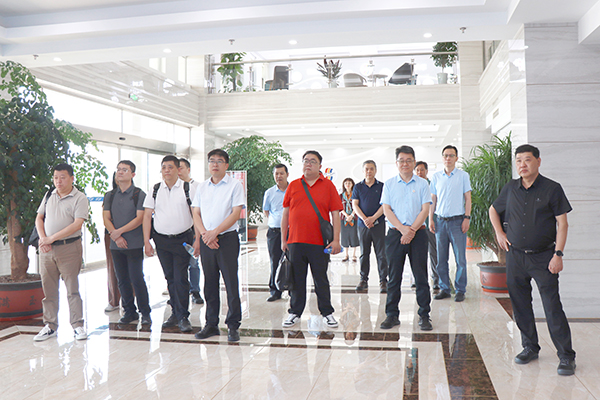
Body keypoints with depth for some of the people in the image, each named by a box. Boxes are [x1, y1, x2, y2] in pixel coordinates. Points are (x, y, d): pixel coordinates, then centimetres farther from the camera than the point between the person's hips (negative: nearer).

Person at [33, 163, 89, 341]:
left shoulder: (79, 198, -6)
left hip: (69, 247, -5)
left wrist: (51, 238, -16)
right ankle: (50, 326, 19)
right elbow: (39, 218, 14)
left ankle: (77, 325, 8)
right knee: (48, 289, 9)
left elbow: (77, 224, -15)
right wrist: (42, 238, -4)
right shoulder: (49, 196, 12)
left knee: (72, 288, -1)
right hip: (46, 249, 5)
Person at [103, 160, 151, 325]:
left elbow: (139, 218, -9)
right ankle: (129, 312, 19)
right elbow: (106, 218, 6)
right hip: (115, 244, 4)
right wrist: (116, 236, -10)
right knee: (122, 280, 8)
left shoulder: (139, 194, -1)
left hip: (134, 244, -4)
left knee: (137, 279, -6)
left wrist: (119, 231, -13)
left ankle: (145, 313, 4)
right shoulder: (110, 195, 12)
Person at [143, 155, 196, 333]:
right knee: (170, 278, 10)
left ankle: (183, 317, 4)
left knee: (181, 278, -6)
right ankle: (175, 313, 22)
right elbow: (147, 215, 8)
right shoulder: (155, 190, 7)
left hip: (182, 239, -3)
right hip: (161, 240, 3)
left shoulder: (187, 189, -1)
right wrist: (147, 242, 1)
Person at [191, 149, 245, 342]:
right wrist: (204, 234, -7)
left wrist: (214, 232, -15)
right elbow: (196, 213, 9)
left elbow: (236, 213, -9)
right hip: (206, 239, 4)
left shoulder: (235, 185, -2)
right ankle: (211, 324, 20)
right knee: (210, 284, 10)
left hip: (227, 238, -4)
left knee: (231, 283, -2)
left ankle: (233, 325, 7)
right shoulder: (202, 187, 13)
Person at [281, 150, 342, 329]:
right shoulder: (293, 185, 8)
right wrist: (283, 240, 7)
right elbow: (285, 214, 10)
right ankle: (295, 312, 21)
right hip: (295, 241, 2)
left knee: (321, 279, 7)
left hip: (319, 242, -2)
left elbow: (335, 214, 0)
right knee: (296, 279, 9)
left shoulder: (328, 185, 2)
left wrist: (336, 240, -7)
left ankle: (327, 312, 20)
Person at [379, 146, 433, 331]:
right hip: (395, 233, 1)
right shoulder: (389, 184, 8)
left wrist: (412, 230, -12)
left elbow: (425, 210, -1)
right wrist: (403, 229, -11)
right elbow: (386, 210, 1)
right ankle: (392, 315, 12)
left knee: (421, 275, 1)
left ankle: (424, 315, 9)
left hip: (418, 233, -1)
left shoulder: (422, 184, 6)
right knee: (394, 276, 3)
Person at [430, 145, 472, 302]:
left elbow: (467, 198, 3)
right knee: (441, 258, 5)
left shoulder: (463, 175, 4)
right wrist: (430, 219, 5)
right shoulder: (436, 177, 10)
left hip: (457, 220, -2)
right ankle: (444, 289, 14)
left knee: (460, 258, -1)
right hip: (440, 220, 3)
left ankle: (460, 290, 9)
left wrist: (467, 218, -6)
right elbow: (433, 199, 13)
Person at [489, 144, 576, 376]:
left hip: (543, 257, -4)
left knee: (553, 306, -5)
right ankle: (530, 347, 25)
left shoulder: (552, 189, -5)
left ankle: (566, 356, 5)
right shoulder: (510, 189, 6)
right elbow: (493, 210, 23)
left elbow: (562, 223, -5)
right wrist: (499, 233, 11)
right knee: (520, 305, 10)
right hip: (515, 256, 4)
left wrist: (558, 254, -12)